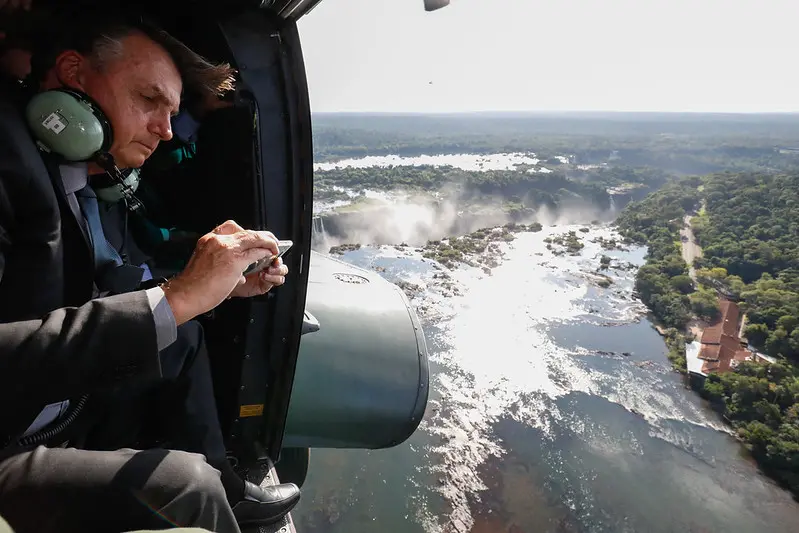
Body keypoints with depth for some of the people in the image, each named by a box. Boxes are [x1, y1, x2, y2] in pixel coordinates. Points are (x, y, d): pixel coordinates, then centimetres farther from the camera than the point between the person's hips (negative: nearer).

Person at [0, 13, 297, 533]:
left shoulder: (73, 178, 5)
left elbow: (99, 306, 10)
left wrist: (221, 285, 2)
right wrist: (176, 297, -29)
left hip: (61, 408, 9)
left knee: (186, 336, 16)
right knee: (184, 486, -26)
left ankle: (224, 489, 21)